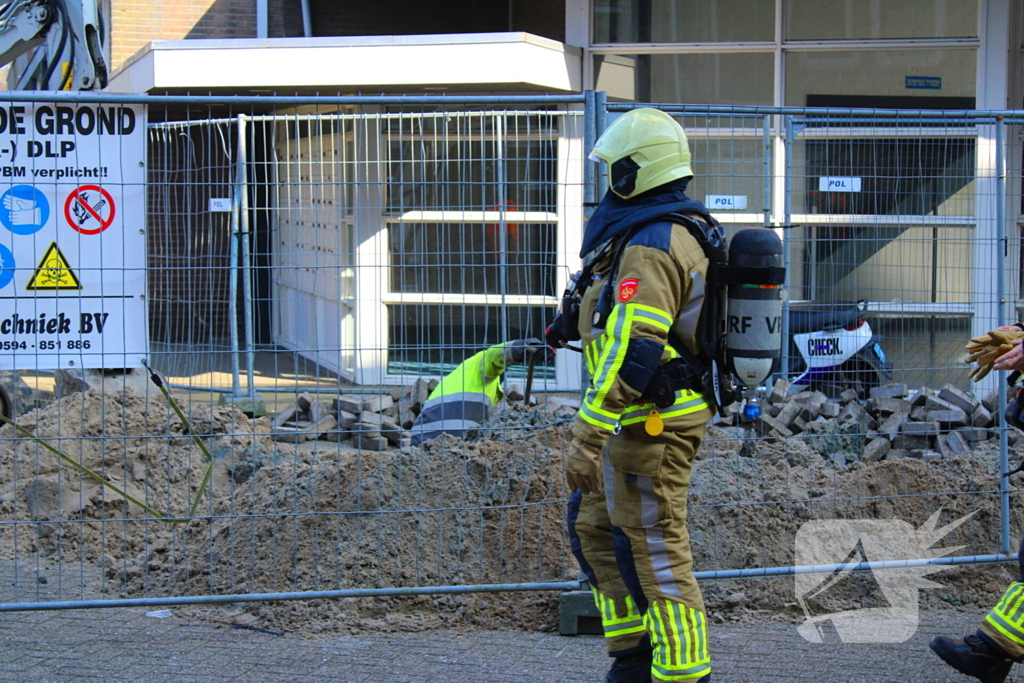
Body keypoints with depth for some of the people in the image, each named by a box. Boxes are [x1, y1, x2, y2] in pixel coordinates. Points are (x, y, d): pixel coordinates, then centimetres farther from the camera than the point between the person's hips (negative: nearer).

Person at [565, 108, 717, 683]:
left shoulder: (649, 246, -19)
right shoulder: (685, 233, 15)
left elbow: (633, 351, -27)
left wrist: (588, 437, -26)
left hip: (649, 421, -11)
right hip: (653, 416, 11)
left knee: (655, 551, -6)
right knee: (594, 528, 17)